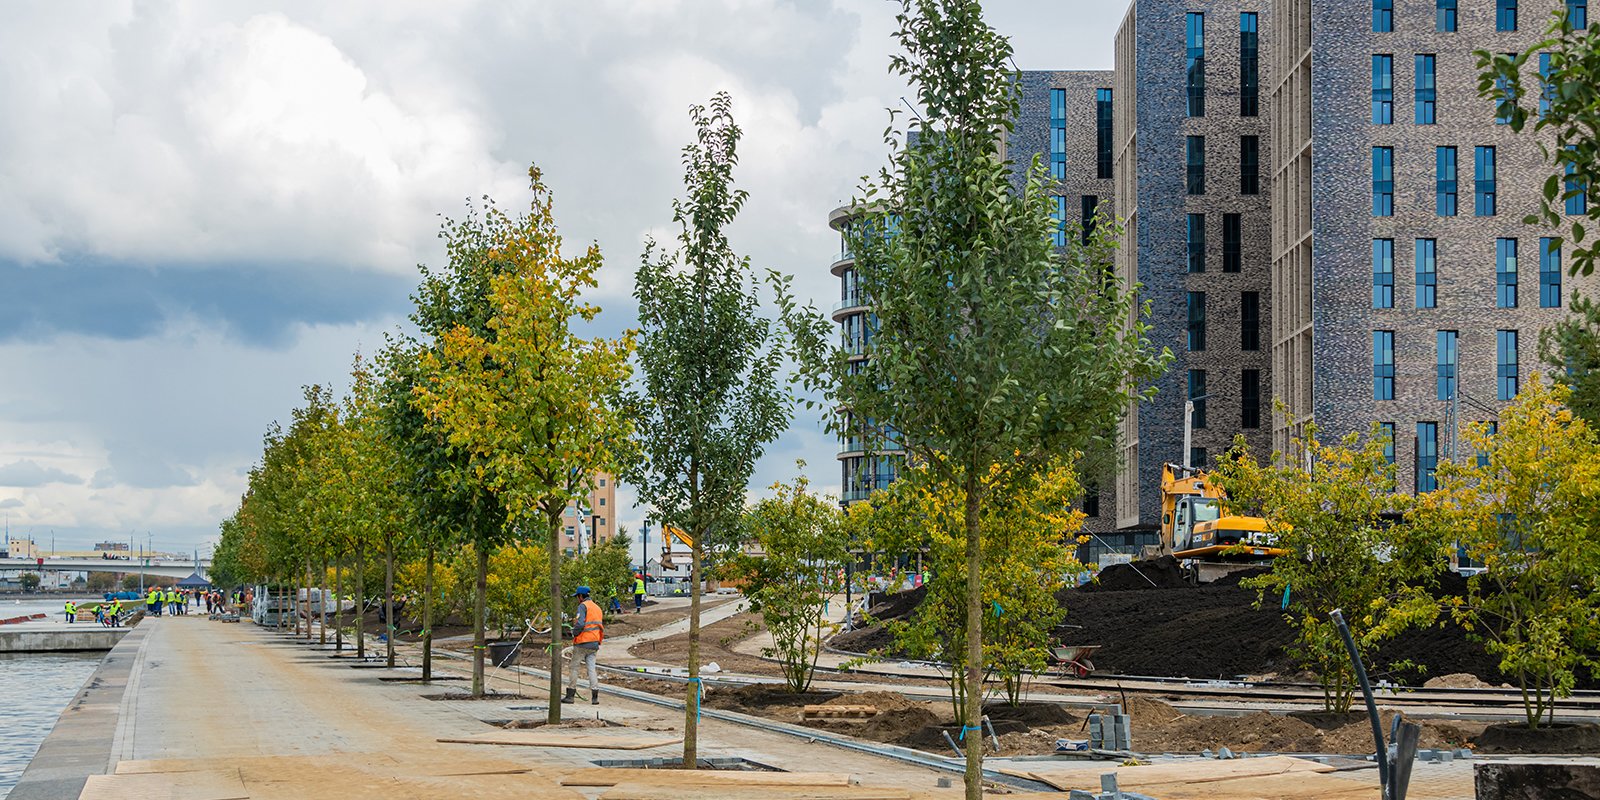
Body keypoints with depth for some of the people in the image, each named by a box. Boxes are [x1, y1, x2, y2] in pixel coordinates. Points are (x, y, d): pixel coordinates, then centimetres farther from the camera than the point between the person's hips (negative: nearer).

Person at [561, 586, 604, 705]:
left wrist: (574, 633, -4)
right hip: (594, 643, 7)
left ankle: (570, 695, 4)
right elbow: (601, 627, 20)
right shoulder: (597, 607, 18)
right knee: (591, 668, 4)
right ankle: (595, 697, -4)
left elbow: (580, 624, -21)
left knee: (574, 668, 3)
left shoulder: (583, 606, -8)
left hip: (582, 643, -7)